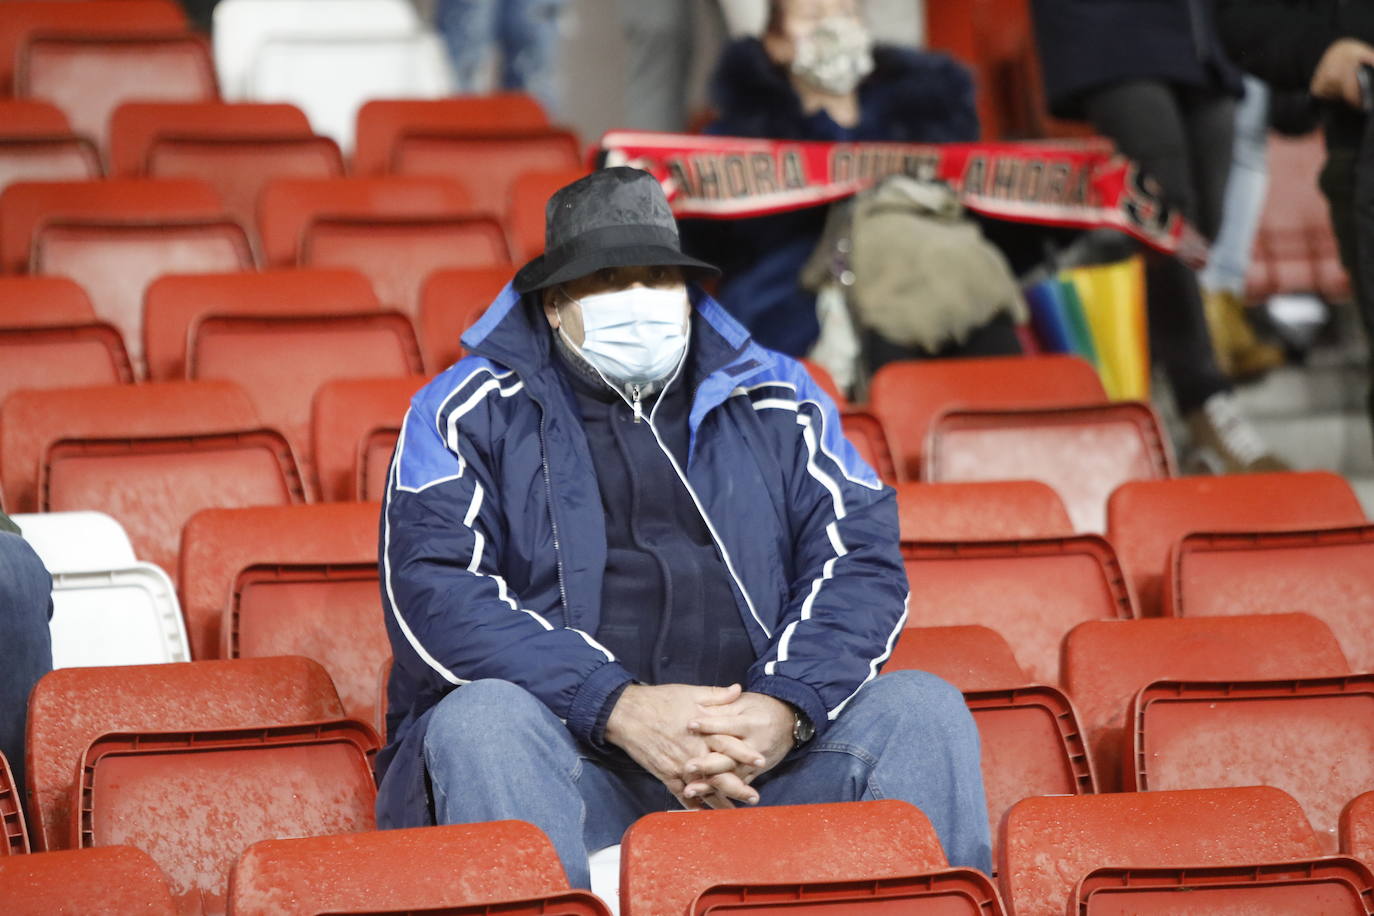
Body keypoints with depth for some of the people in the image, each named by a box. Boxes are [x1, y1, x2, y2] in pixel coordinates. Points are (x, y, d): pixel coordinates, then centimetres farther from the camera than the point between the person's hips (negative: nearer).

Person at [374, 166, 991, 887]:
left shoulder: (774, 402, 19)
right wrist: (621, 708, -21)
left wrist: (787, 707, -15)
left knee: (921, 709, -21)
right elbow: (432, 590, -7)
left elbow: (863, 558, 8)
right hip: (575, 752, -2)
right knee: (482, 719, -35)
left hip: (760, 746, 3)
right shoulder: (471, 413, 8)